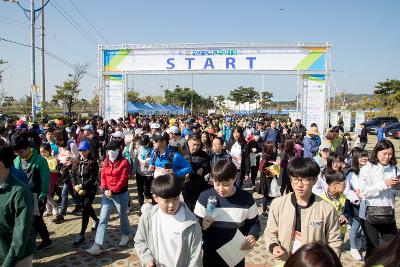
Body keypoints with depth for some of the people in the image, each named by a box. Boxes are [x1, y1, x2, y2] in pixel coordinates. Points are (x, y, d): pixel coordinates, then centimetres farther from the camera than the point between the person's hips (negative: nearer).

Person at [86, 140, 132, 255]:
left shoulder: (124, 162, -10)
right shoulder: (106, 162, 8)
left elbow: (123, 179, -15)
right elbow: (103, 176, 4)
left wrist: (113, 191, -20)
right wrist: (104, 189, -11)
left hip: (121, 194, -4)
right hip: (107, 194, 5)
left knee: (122, 216, 14)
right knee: (103, 219, 0)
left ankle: (126, 235, 38)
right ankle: (97, 245, 0)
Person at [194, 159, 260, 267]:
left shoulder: (246, 198, -12)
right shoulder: (204, 197, -13)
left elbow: (254, 223, 0)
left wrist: (253, 236, -20)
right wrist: (202, 226, -25)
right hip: (211, 254, 0)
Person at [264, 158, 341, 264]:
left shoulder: (327, 209, -14)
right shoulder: (277, 204, -12)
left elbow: (334, 242, -3)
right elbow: (270, 232, 0)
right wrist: (273, 246, -17)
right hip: (284, 262, 1)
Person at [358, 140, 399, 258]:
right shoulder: (367, 169, -8)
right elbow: (364, 191, -16)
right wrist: (384, 184, -22)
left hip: (389, 215, 4)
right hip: (370, 214, -3)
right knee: (373, 247, 8)